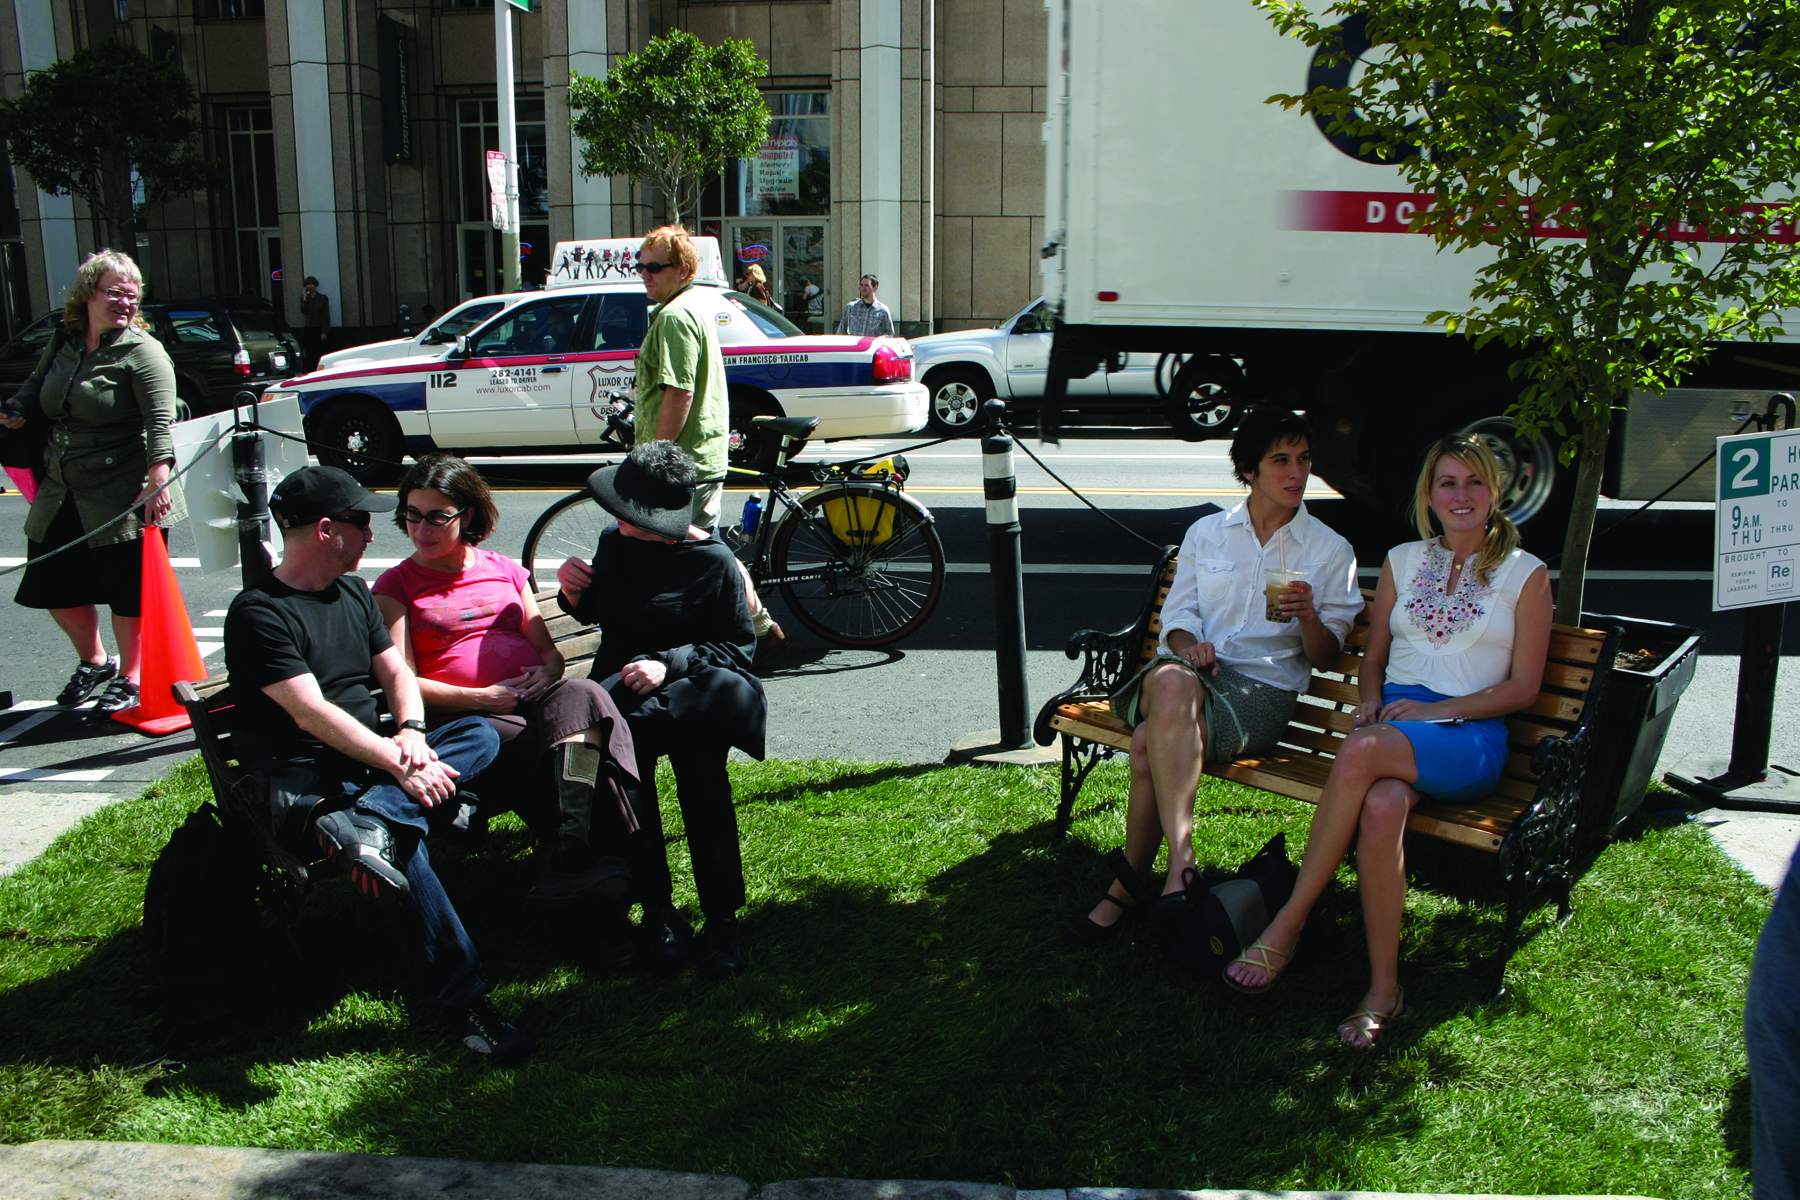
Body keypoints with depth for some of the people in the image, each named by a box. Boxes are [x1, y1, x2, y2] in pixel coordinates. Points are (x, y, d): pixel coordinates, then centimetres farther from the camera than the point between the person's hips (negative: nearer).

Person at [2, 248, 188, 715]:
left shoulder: (142, 351, -11)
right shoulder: (62, 342, 9)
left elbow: (160, 420, -20)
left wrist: (157, 479, -32)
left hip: (121, 497, -7)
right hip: (61, 493, 7)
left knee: (127, 593, 1)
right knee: (57, 588, 15)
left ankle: (129, 677, 18)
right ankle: (93, 662, 36)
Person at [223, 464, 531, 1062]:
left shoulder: (354, 593, 17)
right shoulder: (258, 613, -10)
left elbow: (396, 671, 12)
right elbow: (312, 714, -19)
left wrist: (411, 731, -10)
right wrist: (400, 765, -26)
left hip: (369, 762, 8)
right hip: (301, 780, -7)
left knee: (480, 733, -14)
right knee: (400, 845, -33)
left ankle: (366, 820, -35)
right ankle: (459, 999, -26)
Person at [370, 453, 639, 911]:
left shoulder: (506, 570, 25)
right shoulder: (396, 586, 14)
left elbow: (548, 649, 23)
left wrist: (548, 671, -4)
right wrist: (482, 697, -12)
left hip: (533, 698, 3)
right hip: (459, 714, -3)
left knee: (580, 695, -35)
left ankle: (570, 857, -47)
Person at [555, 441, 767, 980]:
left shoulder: (713, 561, -2)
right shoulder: (613, 545, 11)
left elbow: (737, 648, -3)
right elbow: (596, 614, 28)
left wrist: (670, 664, -17)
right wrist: (574, 593, 4)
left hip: (692, 692, -3)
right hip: (619, 688, 3)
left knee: (701, 767, -32)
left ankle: (721, 917, -19)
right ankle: (657, 914, -18)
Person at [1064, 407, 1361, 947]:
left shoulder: (1331, 551, 11)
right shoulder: (1206, 533, 18)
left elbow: (1325, 656, 9)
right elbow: (1177, 613, 14)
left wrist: (1307, 617, -13)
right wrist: (1187, 644, -10)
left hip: (1264, 686, -2)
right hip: (1192, 668, 2)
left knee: (1152, 743, -33)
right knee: (1171, 680, -38)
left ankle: (1129, 884, -27)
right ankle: (1180, 858, -37)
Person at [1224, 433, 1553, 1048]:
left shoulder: (1526, 575, 10)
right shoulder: (1403, 560, 20)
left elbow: (1523, 687, 4)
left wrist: (1434, 709, -9)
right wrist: (1369, 700, 0)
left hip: (1470, 735, -3)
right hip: (1393, 720, 3)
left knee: (1362, 752, -38)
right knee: (1380, 806, -36)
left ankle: (1287, 924, -29)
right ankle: (1384, 990, -27)